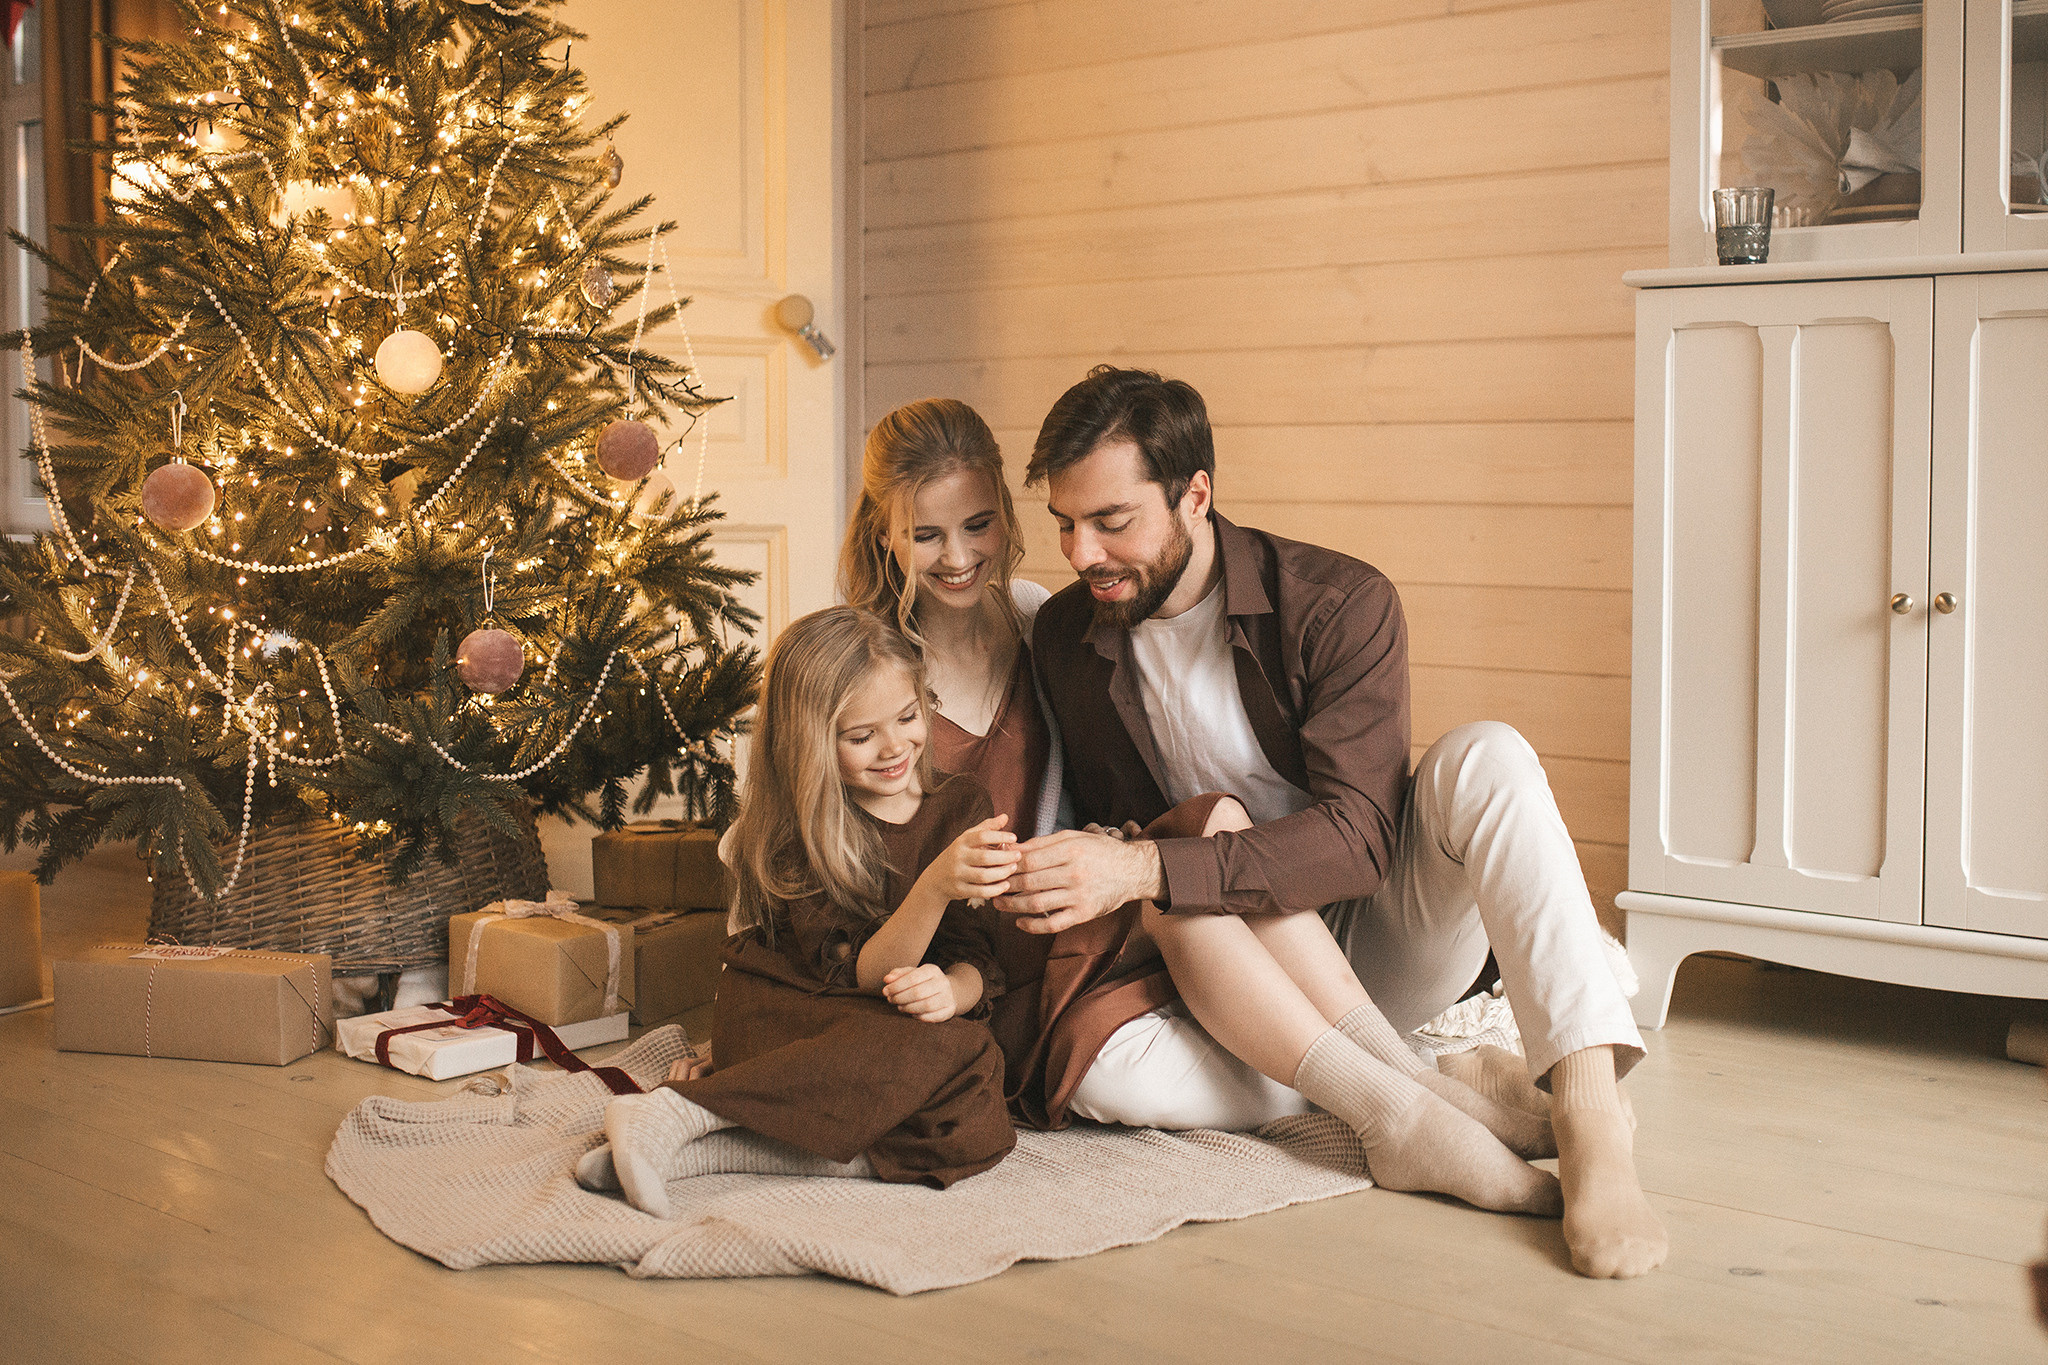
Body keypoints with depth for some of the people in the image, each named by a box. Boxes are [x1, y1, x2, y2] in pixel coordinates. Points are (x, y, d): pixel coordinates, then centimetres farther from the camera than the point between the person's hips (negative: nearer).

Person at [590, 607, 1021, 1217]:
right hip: (780, 1015, -4)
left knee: (973, 1133, -31)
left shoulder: (961, 806, 5)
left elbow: (977, 961, 1)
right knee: (952, 1048, -35)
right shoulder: (792, 832, -6)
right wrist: (936, 886, -33)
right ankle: (671, 1115, -35)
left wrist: (951, 990, -24)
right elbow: (859, 973, -17)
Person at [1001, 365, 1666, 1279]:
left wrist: (1146, 870, -37)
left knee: (1484, 758, -30)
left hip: (1388, 938, -2)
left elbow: (1357, 839, -25)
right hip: (1235, 977, 2)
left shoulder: (1339, 604, -15)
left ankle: (1589, 1109, -40)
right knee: (1100, 1068, -30)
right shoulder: (1063, 640, -2)